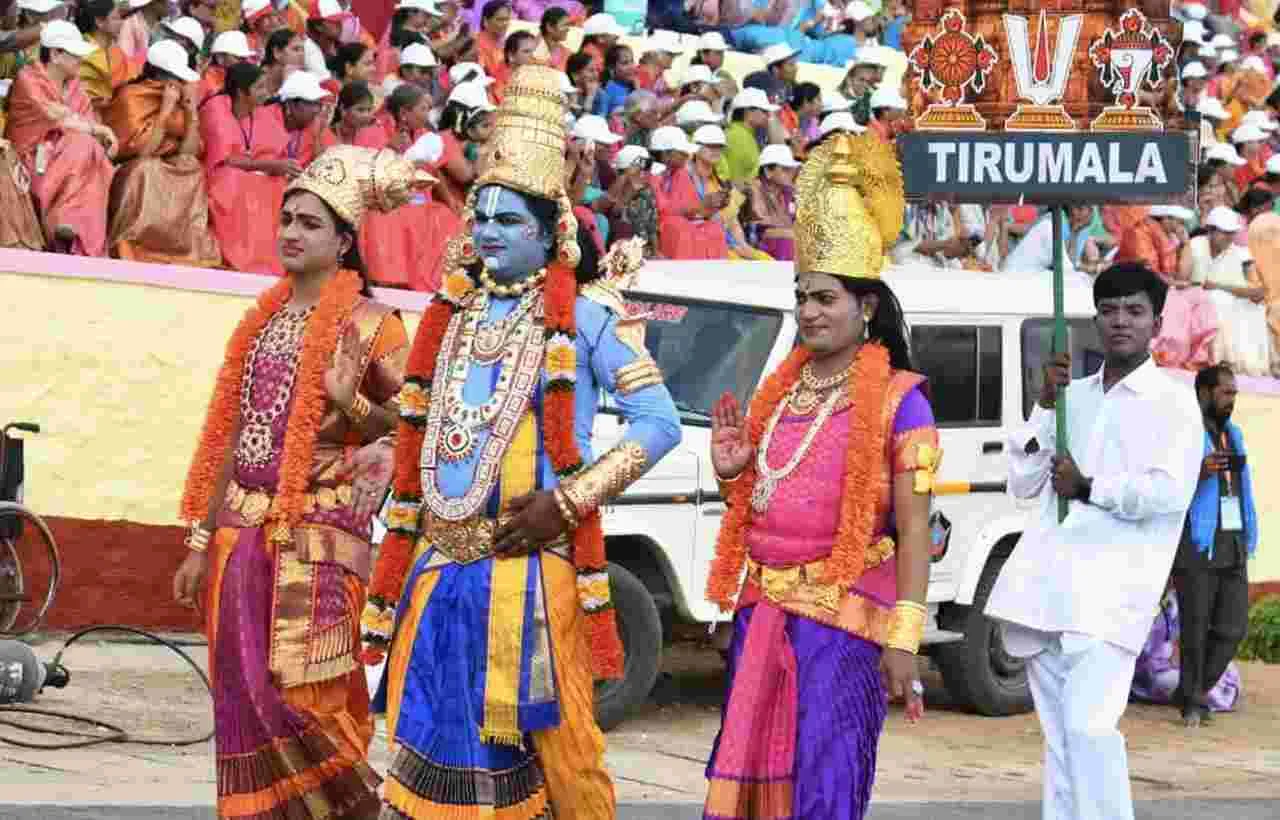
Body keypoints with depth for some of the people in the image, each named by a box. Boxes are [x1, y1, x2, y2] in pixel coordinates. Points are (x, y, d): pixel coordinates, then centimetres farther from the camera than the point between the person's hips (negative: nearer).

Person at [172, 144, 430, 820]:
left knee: (300, 689, -13)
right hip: (242, 529, 6)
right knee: (242, 695, 4)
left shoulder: (369, 324, -2)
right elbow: (230, 439, 16)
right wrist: (202, 542, 14)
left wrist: (350, 405, -21)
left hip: (317, 532, -6)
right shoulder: (264, 320, 15)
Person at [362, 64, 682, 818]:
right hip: (440, 566, 6)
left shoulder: (584, 314, -5)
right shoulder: (455, 312, 12)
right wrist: (398, 565, 15)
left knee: (554, 740, -2)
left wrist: (565, 503, -14)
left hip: (528, 566, -6)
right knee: (435, 734, 9)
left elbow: (659, 424, -8)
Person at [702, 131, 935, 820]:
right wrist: (729, 474, 3)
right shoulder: (779, 390, 14)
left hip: (842, 618, -6)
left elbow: (913, 529, -10)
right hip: (762, 611, 6)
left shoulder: (897, 399, -5)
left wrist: (904, 638, -16)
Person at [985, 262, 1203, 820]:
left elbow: (1169, 493, -11)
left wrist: (1088, 487, -6)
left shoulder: (1173, 402, 2)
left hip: (1110, 588, -6)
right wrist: (1045, 404, 3)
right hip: (1045, 582, 6)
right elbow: (1023, 484, 12)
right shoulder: (1073, 396, 17)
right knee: (1057, 732, 7)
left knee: (1089, 726, -18)